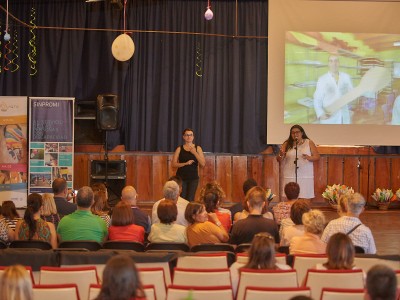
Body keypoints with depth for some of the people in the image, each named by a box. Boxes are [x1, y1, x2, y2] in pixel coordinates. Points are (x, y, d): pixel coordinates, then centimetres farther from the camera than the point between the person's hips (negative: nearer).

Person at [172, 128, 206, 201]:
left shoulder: (198, 148, 4)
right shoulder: (179, 149, 3)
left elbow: (203, 164, -4)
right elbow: (173, 164, -3)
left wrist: (195, 153, -14)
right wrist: (186, 163, -16)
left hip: (193, 178, 0)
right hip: (181, 177, 0)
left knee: (190, 200, -8)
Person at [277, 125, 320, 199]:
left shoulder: (309, 143, 7)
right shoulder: (287, 144, 9)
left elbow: (317, 157, 5)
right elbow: (279, 160, 8)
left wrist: (309, 158, -15)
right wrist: (281, 155, -15)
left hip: (306, 177, 0)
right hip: (290, 177, 1)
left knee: (305, 199, -7)